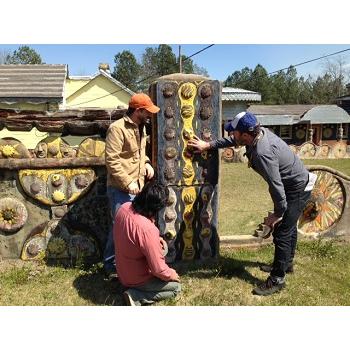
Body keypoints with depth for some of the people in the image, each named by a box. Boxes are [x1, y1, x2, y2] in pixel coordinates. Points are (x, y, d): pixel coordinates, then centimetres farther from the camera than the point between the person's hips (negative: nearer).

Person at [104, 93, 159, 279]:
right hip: (120, 189, -8)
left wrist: (146, 163, 7)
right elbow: (111, 160, -20)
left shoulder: (140, 127, 12)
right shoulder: (117, 128, -16)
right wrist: (127, 183, -22)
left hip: (137, 187, 9)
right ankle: (110, 265, 15)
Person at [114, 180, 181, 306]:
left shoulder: (124, 208, -14)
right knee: (176, 286, 11)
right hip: (137, 279, -7)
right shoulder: (147, 229, -37)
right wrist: (173, 275, -7)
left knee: (161, 247, 20)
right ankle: (136, 296, 0)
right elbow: (158, 270, -27)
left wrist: (155, 240, 4)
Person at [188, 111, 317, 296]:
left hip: (298, 190, -10)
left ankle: (277, 279, 9)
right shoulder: (259, 132, -9)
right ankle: (286, 263, 43)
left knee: (282, 232, -4)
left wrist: (277, 214, -21)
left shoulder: (263, 153, -37)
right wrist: (208, 145, 12)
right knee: (288, 226, 24)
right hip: (295, 183, 10)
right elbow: (232, 140, 10)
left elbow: (276, 187, -34)